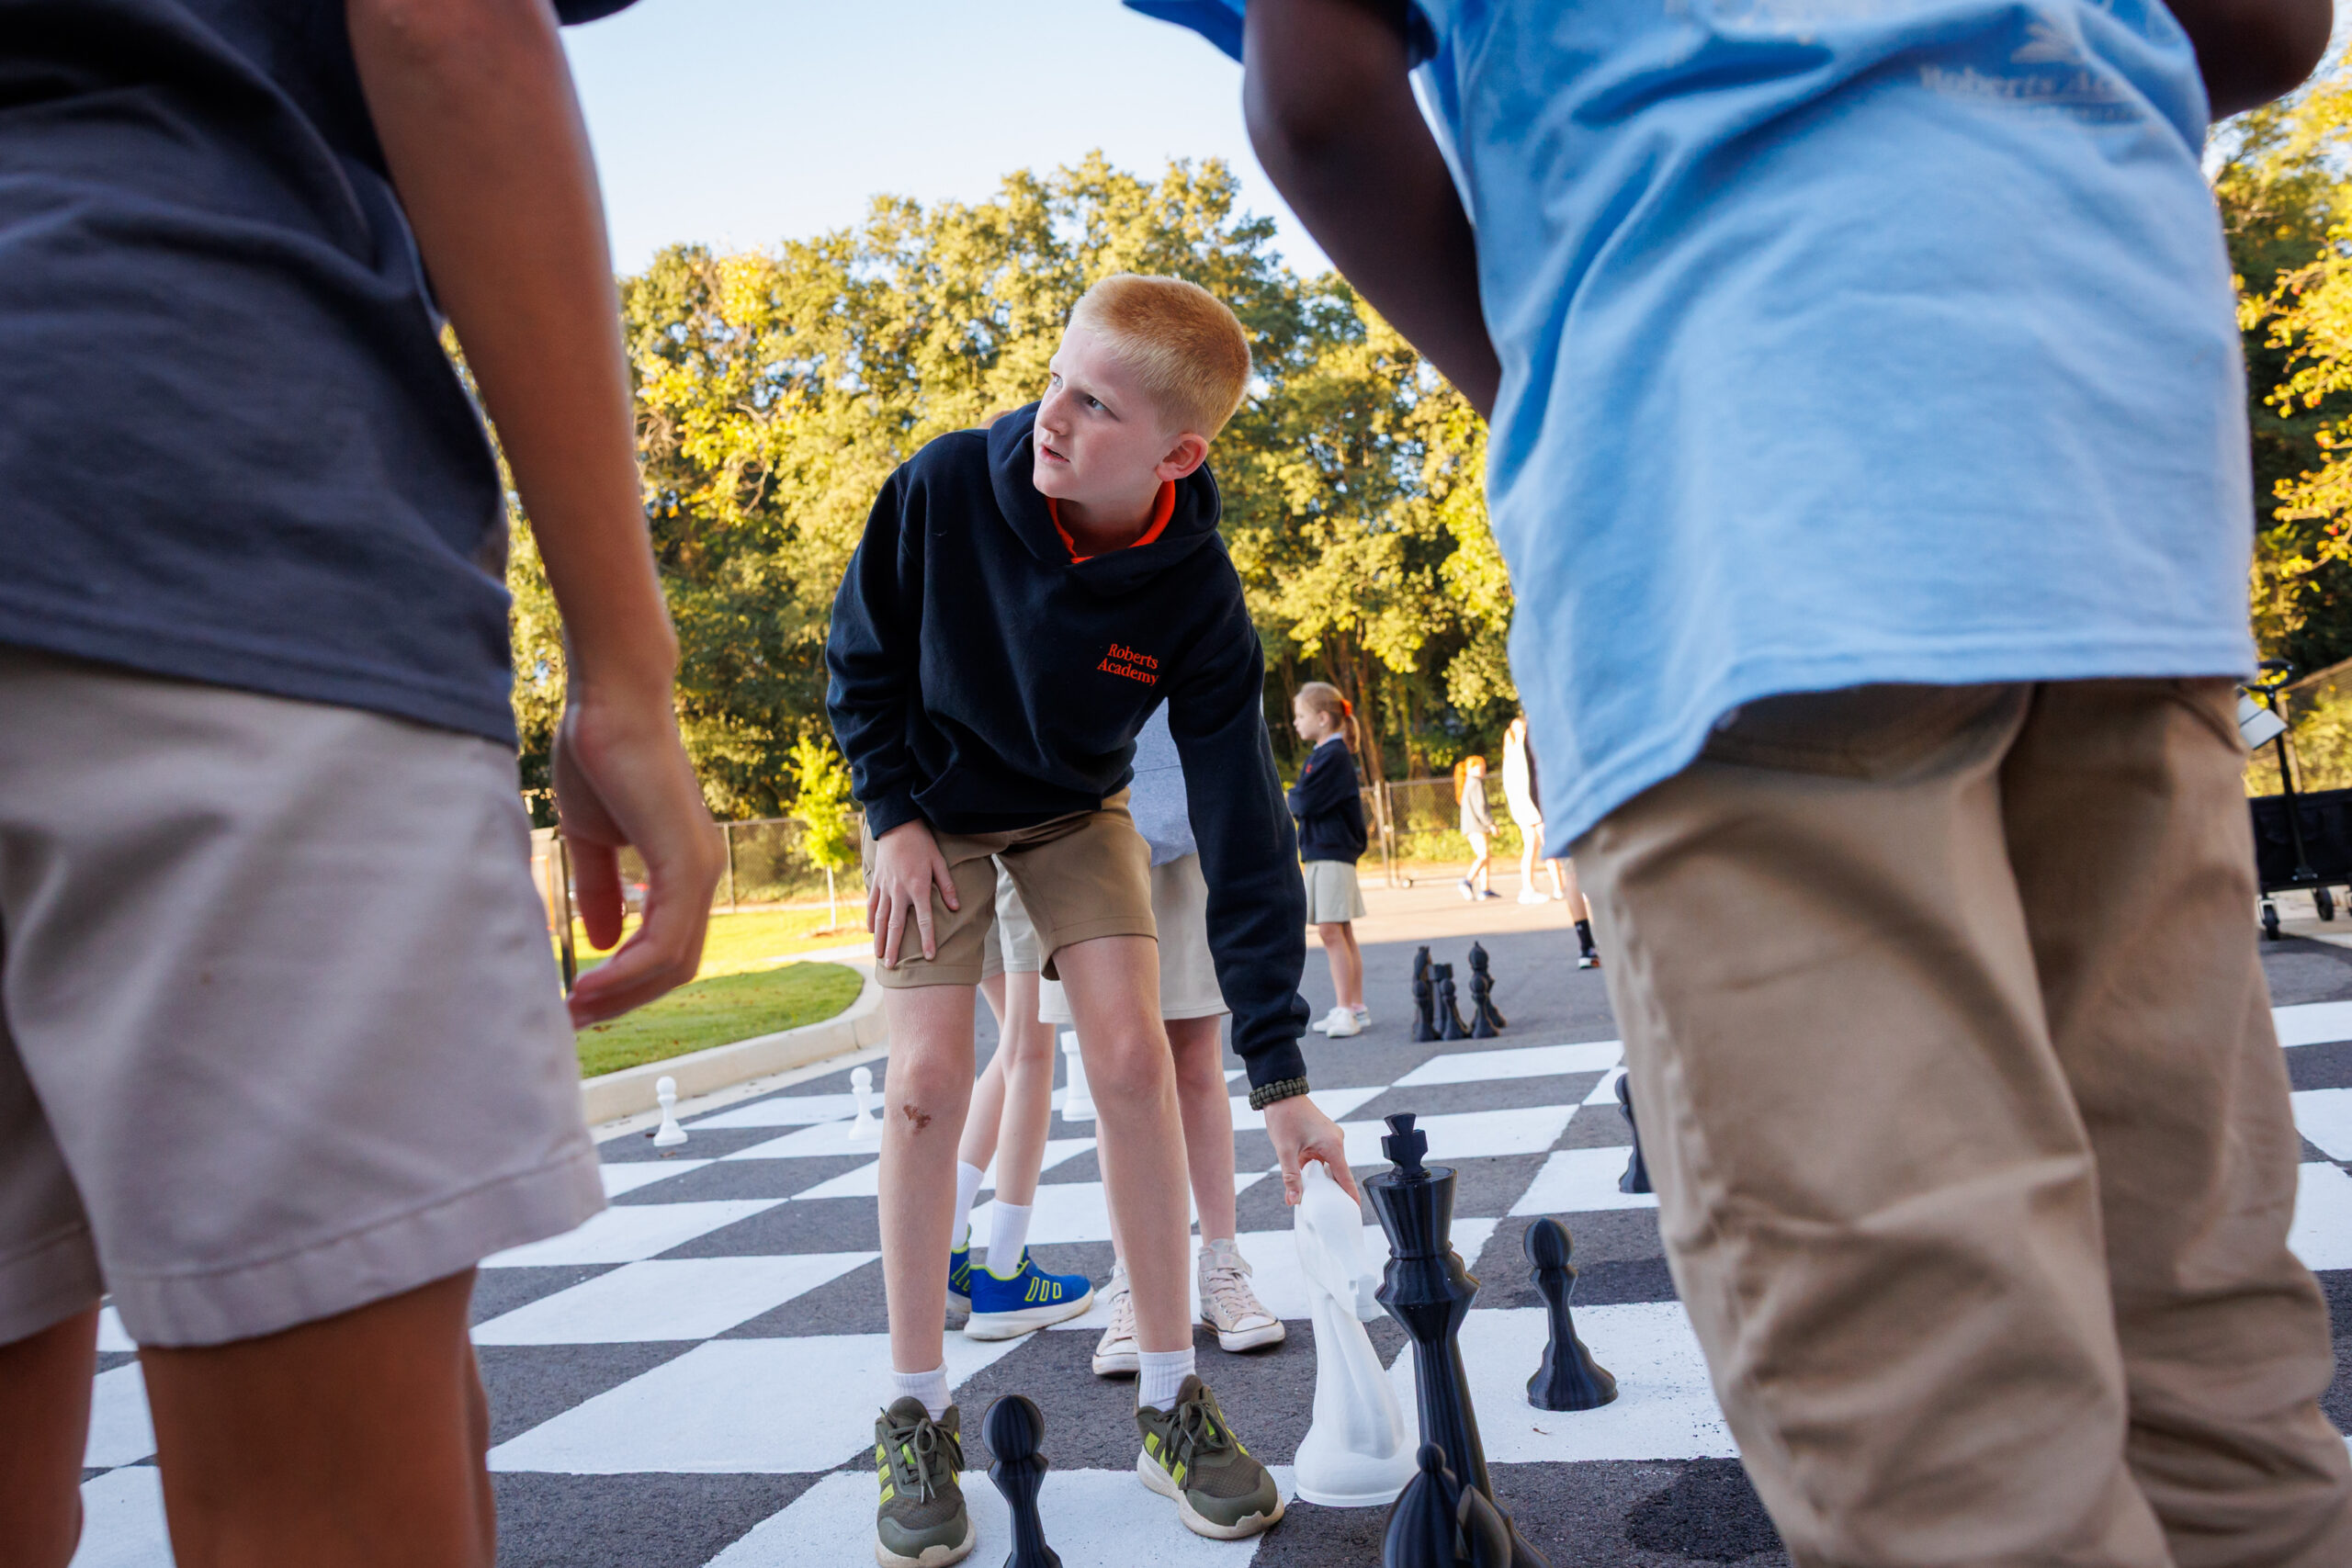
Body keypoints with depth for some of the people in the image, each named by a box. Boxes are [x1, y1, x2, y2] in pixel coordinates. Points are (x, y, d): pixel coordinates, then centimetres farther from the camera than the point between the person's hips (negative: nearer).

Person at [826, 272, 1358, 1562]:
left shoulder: (1196, 599, -28)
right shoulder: (945, 488, -28)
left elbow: (1243, 834, -27)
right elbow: (860, 658, -8)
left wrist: (1279, 1071, -29)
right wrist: (894, 812, -16)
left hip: (1077, 809, 1)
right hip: (934, 807, 0)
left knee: (1132, 1053, -13)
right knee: (928, 1082, -10)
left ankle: (1170, 1402, 2)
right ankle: (915, 1419, 5)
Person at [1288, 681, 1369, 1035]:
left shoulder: (1333, 755, -13)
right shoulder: (1322, 754, 18)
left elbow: (1306, 802, -19)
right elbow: (1303, 801, 17)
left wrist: (1286, 799, 1)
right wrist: (1294, 800, -3)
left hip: (1332, 853, -10)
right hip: (1322, 852, 10)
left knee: (1331, 931, -11)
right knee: (1341, 933, 12)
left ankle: (1346, 1010, -9)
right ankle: (1355, 1008, 17)